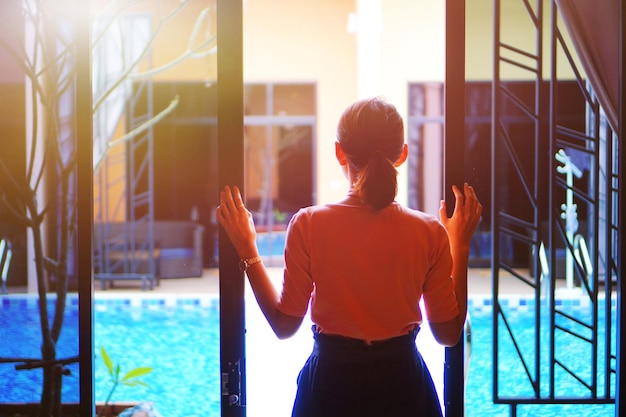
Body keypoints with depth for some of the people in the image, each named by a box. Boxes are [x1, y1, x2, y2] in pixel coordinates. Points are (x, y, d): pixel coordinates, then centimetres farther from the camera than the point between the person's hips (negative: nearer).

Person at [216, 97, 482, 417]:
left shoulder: (308, 225, -15)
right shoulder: (430, 232, -12)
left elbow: (284, 325, -8)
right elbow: (449, 333, -4)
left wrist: (247, 249, 0)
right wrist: (461, 247, 3)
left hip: (330, 382, 0)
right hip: (402, 383, 1)